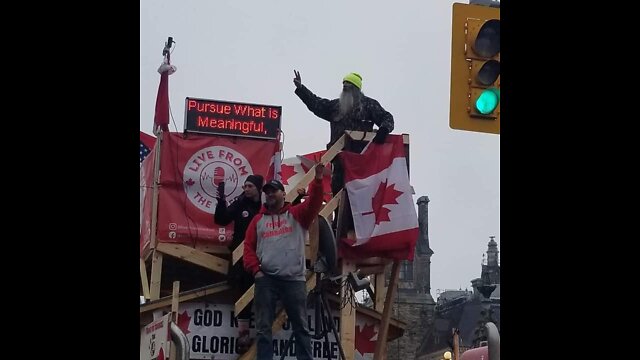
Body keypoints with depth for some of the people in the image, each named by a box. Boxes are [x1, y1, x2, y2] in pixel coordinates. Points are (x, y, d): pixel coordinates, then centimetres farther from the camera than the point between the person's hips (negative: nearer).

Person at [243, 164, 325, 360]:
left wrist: (317, 180, -25)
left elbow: (313, 204, -9)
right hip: (265, 279, 2)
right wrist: (255, 269, -3)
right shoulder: (258, 220, 15)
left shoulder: (296, 214, 9)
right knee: (263, 327, 0)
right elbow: (249, 246, 11)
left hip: (294, 279, -2)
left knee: (300, 326, 2)